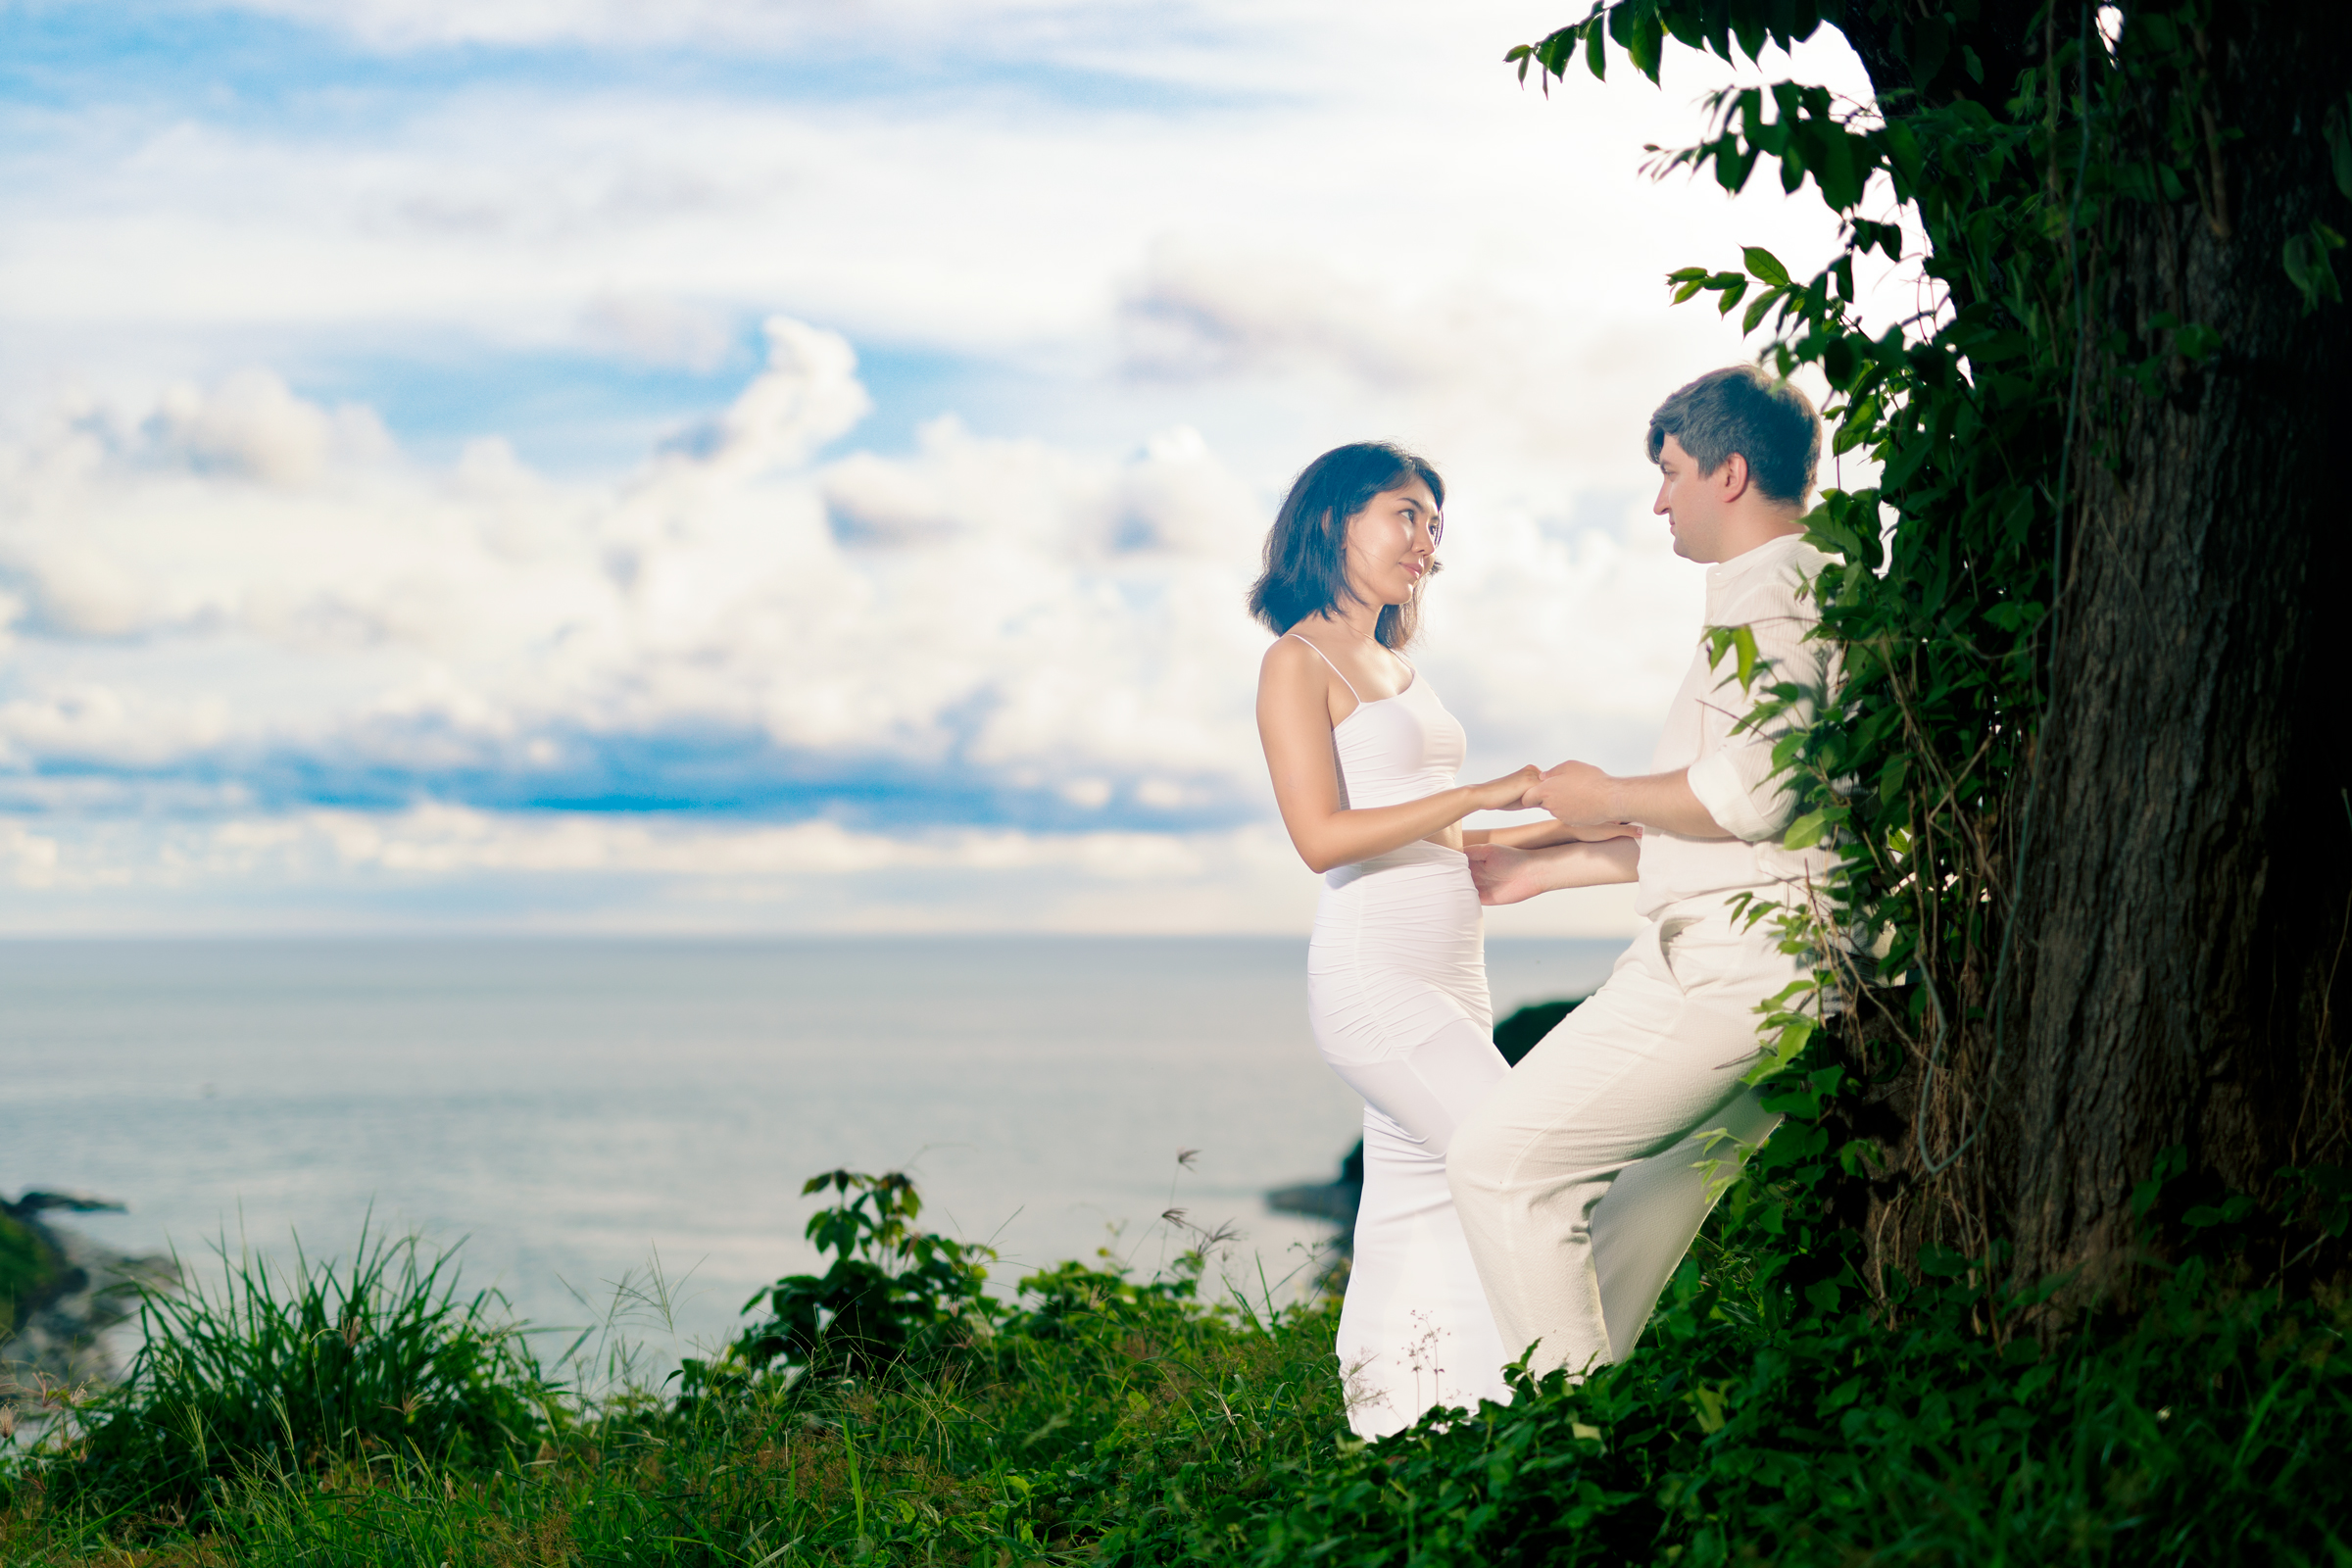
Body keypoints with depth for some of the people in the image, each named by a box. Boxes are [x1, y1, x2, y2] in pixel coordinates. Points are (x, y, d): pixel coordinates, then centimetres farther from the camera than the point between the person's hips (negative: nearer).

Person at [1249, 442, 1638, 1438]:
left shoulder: (1395, 666, 19)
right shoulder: (1299, 663, -5)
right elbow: (1322, 836, -17)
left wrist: (1614, 848, 10)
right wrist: (1486, 792, -17)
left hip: (1447, 981, 8)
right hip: (1374, 976, -8)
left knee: (1417, 1222, 7)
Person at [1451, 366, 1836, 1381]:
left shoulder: (1769, 591, -9)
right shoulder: (1816, 593, 25)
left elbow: (1747, 794, -22)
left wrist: (1602, 797, -5)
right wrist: (1537, 871, 30)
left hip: (1727, 957, -11)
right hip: (1771, 966, 11)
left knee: (1499, 1164, -10)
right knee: (1622, 1224, 14)